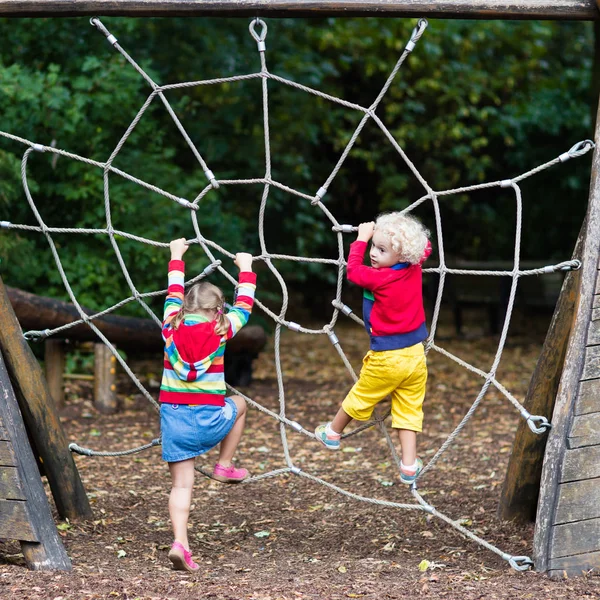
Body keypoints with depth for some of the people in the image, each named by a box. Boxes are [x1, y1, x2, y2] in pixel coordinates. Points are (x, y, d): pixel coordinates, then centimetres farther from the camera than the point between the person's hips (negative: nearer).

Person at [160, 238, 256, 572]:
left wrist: (177, 259, 38)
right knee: (238, 405, 32)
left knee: (182, 484, 3)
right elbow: (244, 304, 15)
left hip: (173, 416, 2)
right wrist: (246, 269, 29)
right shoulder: (222, 329, -3)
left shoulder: (172, 325, 3)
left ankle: (180, 543, -11)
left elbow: (174, 293, 22)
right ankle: (225, 465, 28)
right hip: (209, 417, -2)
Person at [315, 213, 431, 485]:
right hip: (415, 355, 5)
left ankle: (333, 432, 39)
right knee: (409, 409, 7)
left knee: (360, 397, 17)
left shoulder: (378, 278, -21)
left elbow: (353, 270, -3)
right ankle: (409, 465, 3)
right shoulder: (415, 270, -4)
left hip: (386, 358, -5)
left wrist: (361, 238, 2)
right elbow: (425, 245, 17)